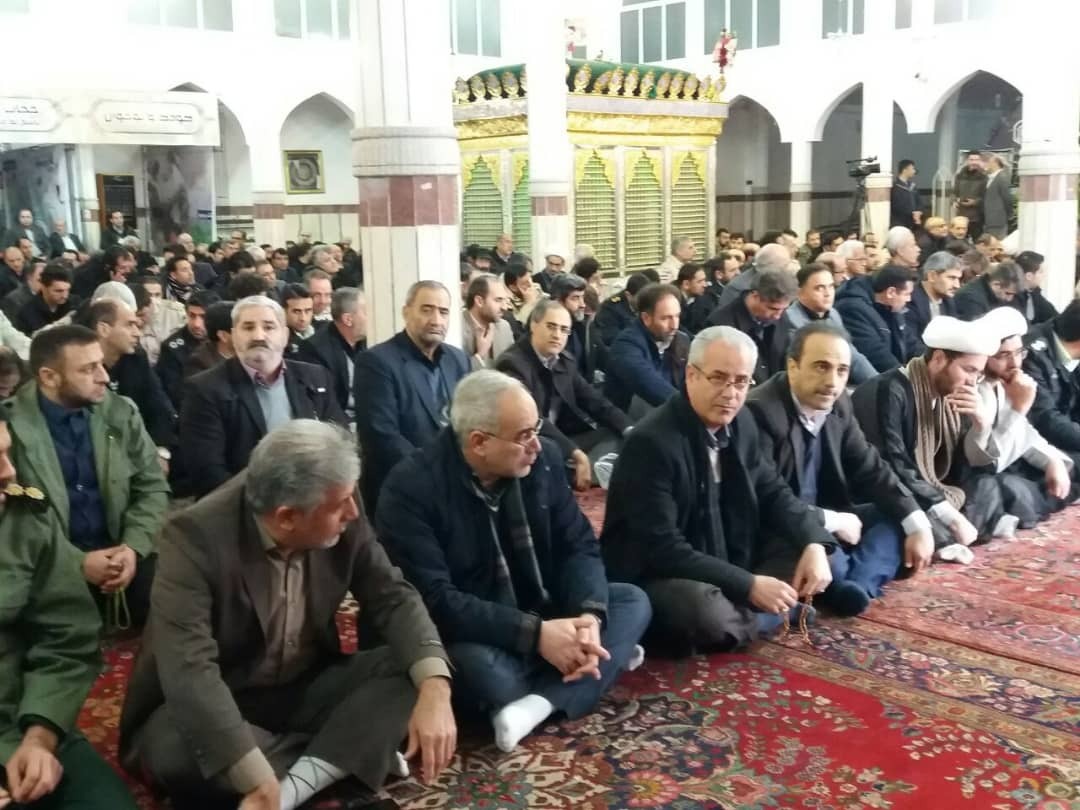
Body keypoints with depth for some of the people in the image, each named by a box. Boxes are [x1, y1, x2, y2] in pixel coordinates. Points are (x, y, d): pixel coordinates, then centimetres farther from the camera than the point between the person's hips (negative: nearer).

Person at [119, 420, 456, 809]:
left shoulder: (341, 520, -14)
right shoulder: (197, 537, -28)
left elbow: (392, 596, -8)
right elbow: (189, 670, -38)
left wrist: (434, 686, -27)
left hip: (306, 688, 4)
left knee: (413, 671, -17)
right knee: (173, 751, -35)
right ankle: (344, 754, -16)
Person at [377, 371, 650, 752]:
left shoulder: (544, 460, -5)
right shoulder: (411, 488, -22)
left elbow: (579, 545, -3)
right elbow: (433, 599, -27)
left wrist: (589, 616, -24)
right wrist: (536, 634, -32)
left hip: (541, 613, 7)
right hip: (469, 633, -6)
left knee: (633, 601, -8)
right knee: (485, 670, -37)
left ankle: (538, 704, -26)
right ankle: (607, 659, -11)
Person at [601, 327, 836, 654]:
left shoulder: (741, 423, 1)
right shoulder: (651, 442, -25)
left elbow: (772, 492, 9)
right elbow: (662, 548, -27)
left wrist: (814, 543, -11)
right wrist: (748, 586, -27)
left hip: (730, 563, 8)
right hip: (656, 577, -8)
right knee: (707, 614, -37)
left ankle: (736, 615, -7)